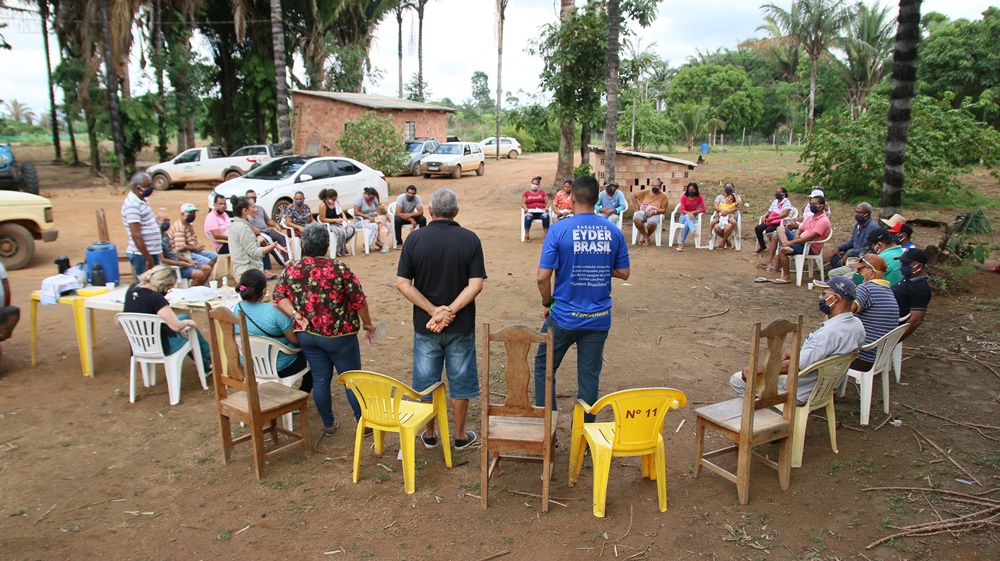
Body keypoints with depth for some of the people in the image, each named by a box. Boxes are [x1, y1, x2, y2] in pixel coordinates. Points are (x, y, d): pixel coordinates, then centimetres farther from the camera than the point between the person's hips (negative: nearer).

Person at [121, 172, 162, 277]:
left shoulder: (142, 200, 11)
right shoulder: (132, 206, -18)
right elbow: (136, 235, -23)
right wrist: (148, 258, -23)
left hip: (151, 252, 9)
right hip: (141, 255, -9)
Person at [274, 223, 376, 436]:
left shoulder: (291, 270, -2)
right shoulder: (339, 268, -14)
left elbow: (279, 296, -5)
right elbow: (358, 300, -11)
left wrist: (294, 314, -10)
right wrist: (367, 323, 1)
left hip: (307, 335, 4)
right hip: (339, 334, -4)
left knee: (320, 380, 13)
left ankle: (328, 424, 25)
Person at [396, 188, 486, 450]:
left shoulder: (415, 238, -7)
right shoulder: (470, 239, -8)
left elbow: (402, 283, -11)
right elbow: (476, 285, -16)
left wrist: (434, 310, -14)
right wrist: (449, 311, -17)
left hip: (425, 324, 1)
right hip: (461, 326, 0)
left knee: (427, 381, 15)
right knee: (460, 380, 13)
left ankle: (430, 434, 29)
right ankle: (460, 435, 25)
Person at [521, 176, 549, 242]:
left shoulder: (542, 192, 20)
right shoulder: (526, 193, 16)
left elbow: (547, 203, 13)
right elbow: (523, 203, 7)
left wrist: (546, 207, -9)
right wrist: (526, 209, -15)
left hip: (541, 211, 1)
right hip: (530, 211, -1)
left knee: (546, 217, -35)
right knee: (528, 218, -37)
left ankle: (545, 235, -30)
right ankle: (526, 235, -26)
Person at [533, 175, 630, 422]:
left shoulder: (560, 229, -12)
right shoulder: (613, 232, -2)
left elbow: (543, 276, -14)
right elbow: (623, 273, 6)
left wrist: (547, 303, 2)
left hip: (564, 316, -3)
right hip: (599, 318, 3)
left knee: (544, 367, 16)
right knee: (590, 376, 12)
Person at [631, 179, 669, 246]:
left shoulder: (663, 196, 4)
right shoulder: (646, 192, 10)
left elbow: (664, 210, 1)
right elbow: (633, 195, 17)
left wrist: (654, 211, -16)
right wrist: (637, 206, 8)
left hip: (655, 214, -2)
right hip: (643, 211, 2)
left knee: (651, 223, -39)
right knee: (636, 219, -34)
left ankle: (647, 237, -4)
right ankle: (646, 237, -14)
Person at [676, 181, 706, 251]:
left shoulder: (699, 197, -1)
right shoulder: (683, 197, -2)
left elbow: (703, 209, -5)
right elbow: (682, 210, -10)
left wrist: (693, 212, -13)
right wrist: (688, 213, -30)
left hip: (693, 217, 0)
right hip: (684, 217, 0)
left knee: (687, 223, -37)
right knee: (687, 216, -38)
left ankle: (681, 243, -42)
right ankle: (694, 232, -64)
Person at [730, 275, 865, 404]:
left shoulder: (829, 332, -32)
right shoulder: (857, 325, -2)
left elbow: (796, 366, -30)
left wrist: (759, 368, -22)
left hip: (800, 394, -10)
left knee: (737, 379, -2)